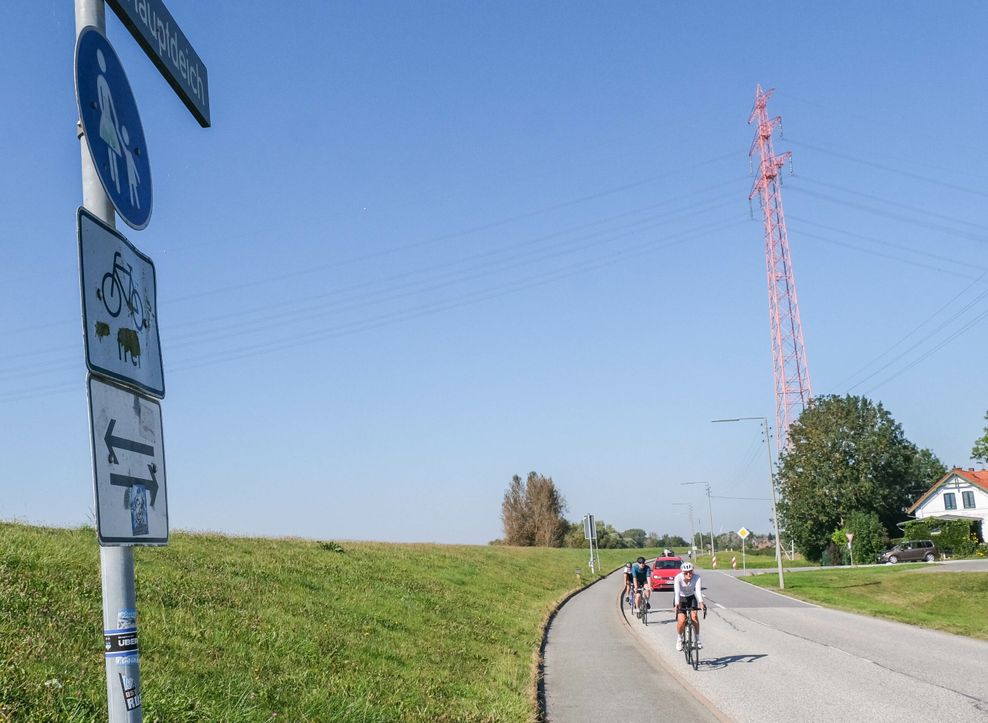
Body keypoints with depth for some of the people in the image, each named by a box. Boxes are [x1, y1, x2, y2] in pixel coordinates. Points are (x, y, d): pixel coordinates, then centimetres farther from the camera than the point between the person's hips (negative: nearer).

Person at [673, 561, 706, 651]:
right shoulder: (678, 578, -28)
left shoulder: (696, 577, -24)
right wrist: (677, 604, -55)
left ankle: (697, 639, -6)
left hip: (691, 597, 2)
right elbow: (677, 591, -40)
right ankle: (679, 639, 8)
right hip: (680, 598, -1)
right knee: (682, 620, -18)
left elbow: (698, 590, -36)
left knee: (694, 616, -22)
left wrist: (701, 602, -53)